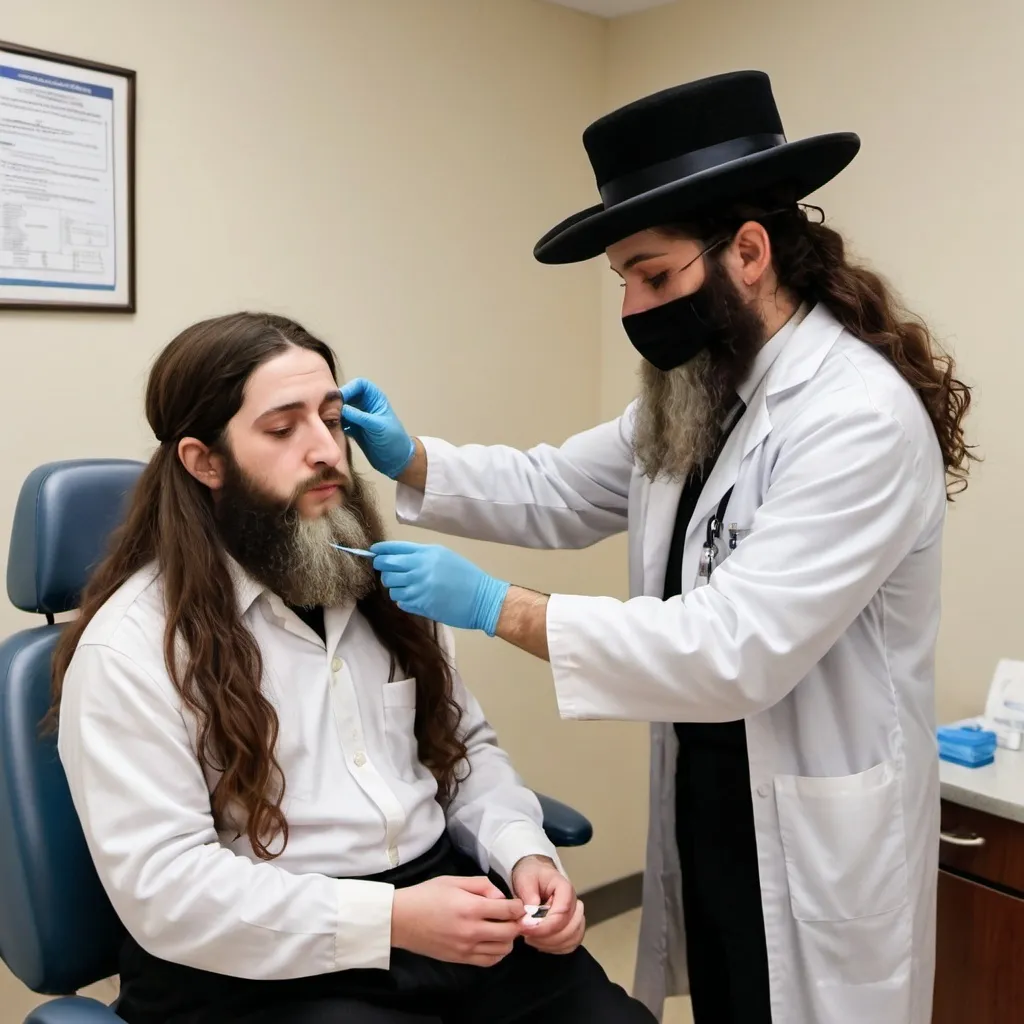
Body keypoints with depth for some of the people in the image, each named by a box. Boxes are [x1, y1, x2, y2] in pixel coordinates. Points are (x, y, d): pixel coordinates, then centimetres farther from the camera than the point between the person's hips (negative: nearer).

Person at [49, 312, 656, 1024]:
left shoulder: (385, 583, 9)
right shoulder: (129, 644, -11)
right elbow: (161, 885, -16)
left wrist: (524, 854, -5)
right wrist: (389, 919, -23)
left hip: (445, 900, 6)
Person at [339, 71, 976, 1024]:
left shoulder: (863, 417, -25)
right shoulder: (696, 394, 3)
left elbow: (736, 652, -30)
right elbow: (555, 492, 11)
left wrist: (495, 607, -29)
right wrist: (409, 460, -5)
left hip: (816, 833, -7)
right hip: (702, 794, 8)